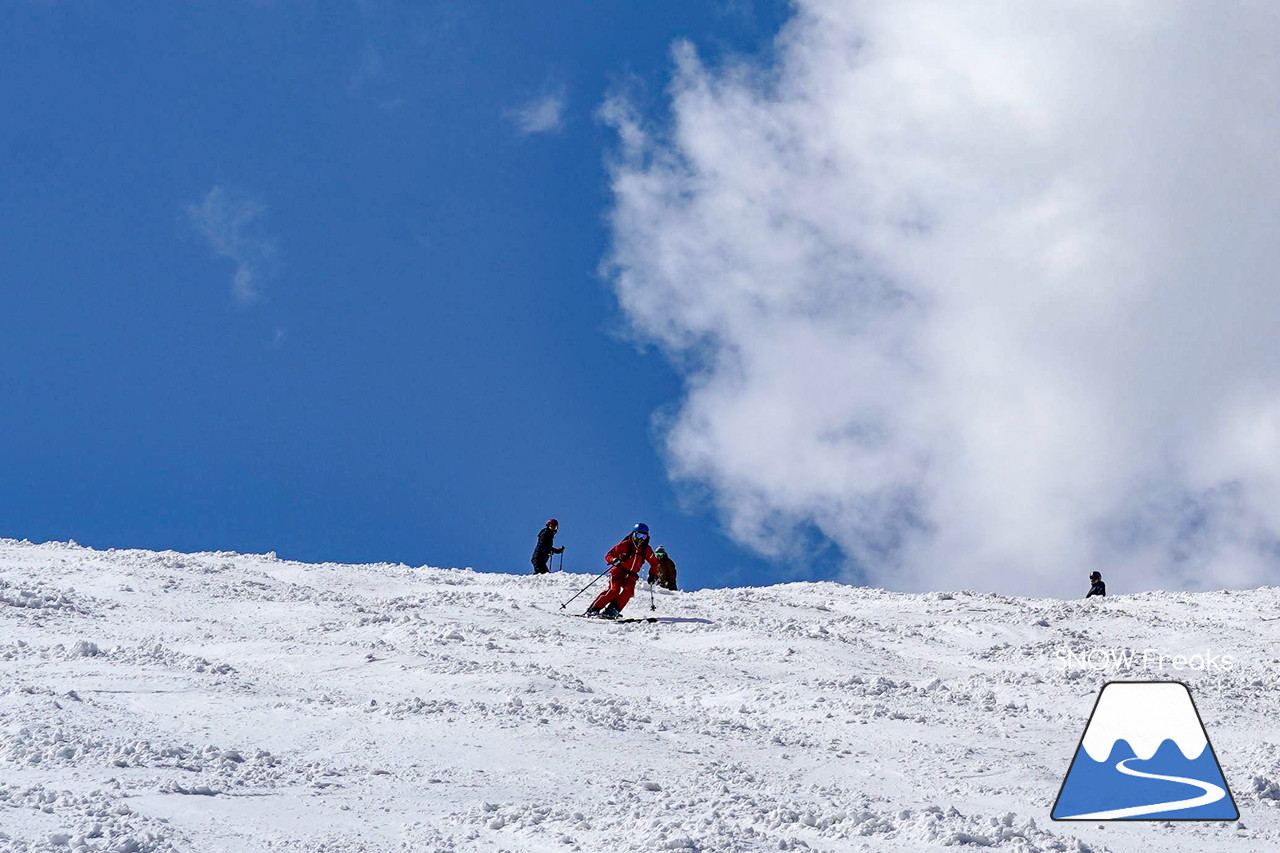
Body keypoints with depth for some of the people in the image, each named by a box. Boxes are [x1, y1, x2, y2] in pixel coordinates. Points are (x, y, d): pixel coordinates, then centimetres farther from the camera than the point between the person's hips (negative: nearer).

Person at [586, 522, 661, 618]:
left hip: (631, 576, 4)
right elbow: (608, 556, -6)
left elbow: (654, 563, 19)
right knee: (614, 590, -24)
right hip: (618, 572, -4)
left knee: (628, 591, -25)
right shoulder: (624, 545, -9)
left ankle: (612, 610, -27)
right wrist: (614, 560, -28)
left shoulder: (646, 550, 3)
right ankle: (594, 609, -22)